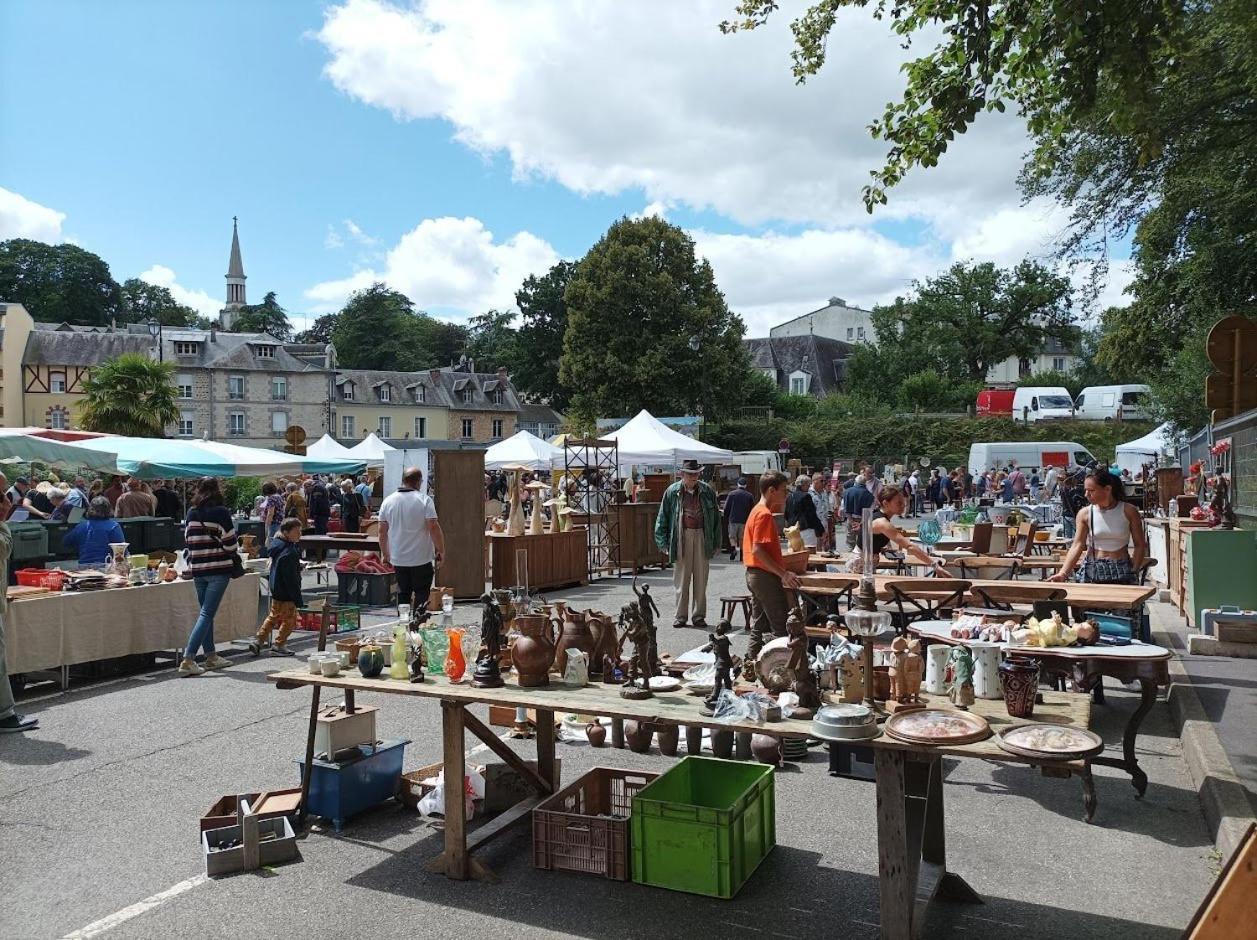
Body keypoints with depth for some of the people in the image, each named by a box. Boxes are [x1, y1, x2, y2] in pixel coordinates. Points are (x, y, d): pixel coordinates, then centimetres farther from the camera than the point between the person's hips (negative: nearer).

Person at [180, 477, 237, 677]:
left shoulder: (191, 513, 6)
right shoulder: (220, 512, -9)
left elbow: (187, 538, 13)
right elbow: (230, 542, -10)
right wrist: (231, 554, 11)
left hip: (197, 569, 6)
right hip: (218, 569, -6)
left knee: (206, 612, 17)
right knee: (207, 614, -5)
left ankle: (211, 656, 24)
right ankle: (188, 660, -12)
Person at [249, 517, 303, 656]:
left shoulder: (278, 546, 4)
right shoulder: (289, 553, -25)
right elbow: (291, 578, -25)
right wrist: (297, 598, -21)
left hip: (276, 591, 10)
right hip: (286, 594, -10)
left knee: (273, 616, 22)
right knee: (289, 620, 6)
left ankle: (258, 641, 23)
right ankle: (279, 645, 13)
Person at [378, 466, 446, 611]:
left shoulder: (388, 501, 4)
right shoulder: (424, 500, -10)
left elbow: (382, 531, 6)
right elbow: (434, 527, -15)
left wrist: (385, 554, 16)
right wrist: (441, 551, -6)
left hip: (398, 560, 4)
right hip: (422, 559, -4)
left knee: (403, 594, 13)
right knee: (422, 594, 4)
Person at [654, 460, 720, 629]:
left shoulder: (707, 491, 3)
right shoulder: (672, 492, 0)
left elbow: (716, 518, 8)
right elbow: (662, 518, 4)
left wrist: (716, 543, 5)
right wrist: (664, 543, -1)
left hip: (702, 537, 1)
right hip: (681, 538, -1)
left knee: (701, 580, 7)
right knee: (680, 580, 4)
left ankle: (698, 616, 17)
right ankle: (680, 616, 13)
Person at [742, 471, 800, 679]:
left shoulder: (758, 511, 15)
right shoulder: (764, 514, -17)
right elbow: (758, 551, -24)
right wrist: (783, 574, -24)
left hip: (755, 575, 10)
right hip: (765, 576, -10)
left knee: (759, 624, 14)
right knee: (781, 626, -5)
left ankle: (751, 667, 18)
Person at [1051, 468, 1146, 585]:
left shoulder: (1128, 511, -2)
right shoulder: (1084, 513, -1)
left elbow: (1140, 545, 3)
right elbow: (1077, 545, -7)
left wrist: (1133, 572, -8)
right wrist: (1063, 573, -19)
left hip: (1121, 570, 0)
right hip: (1092, 570, 1)